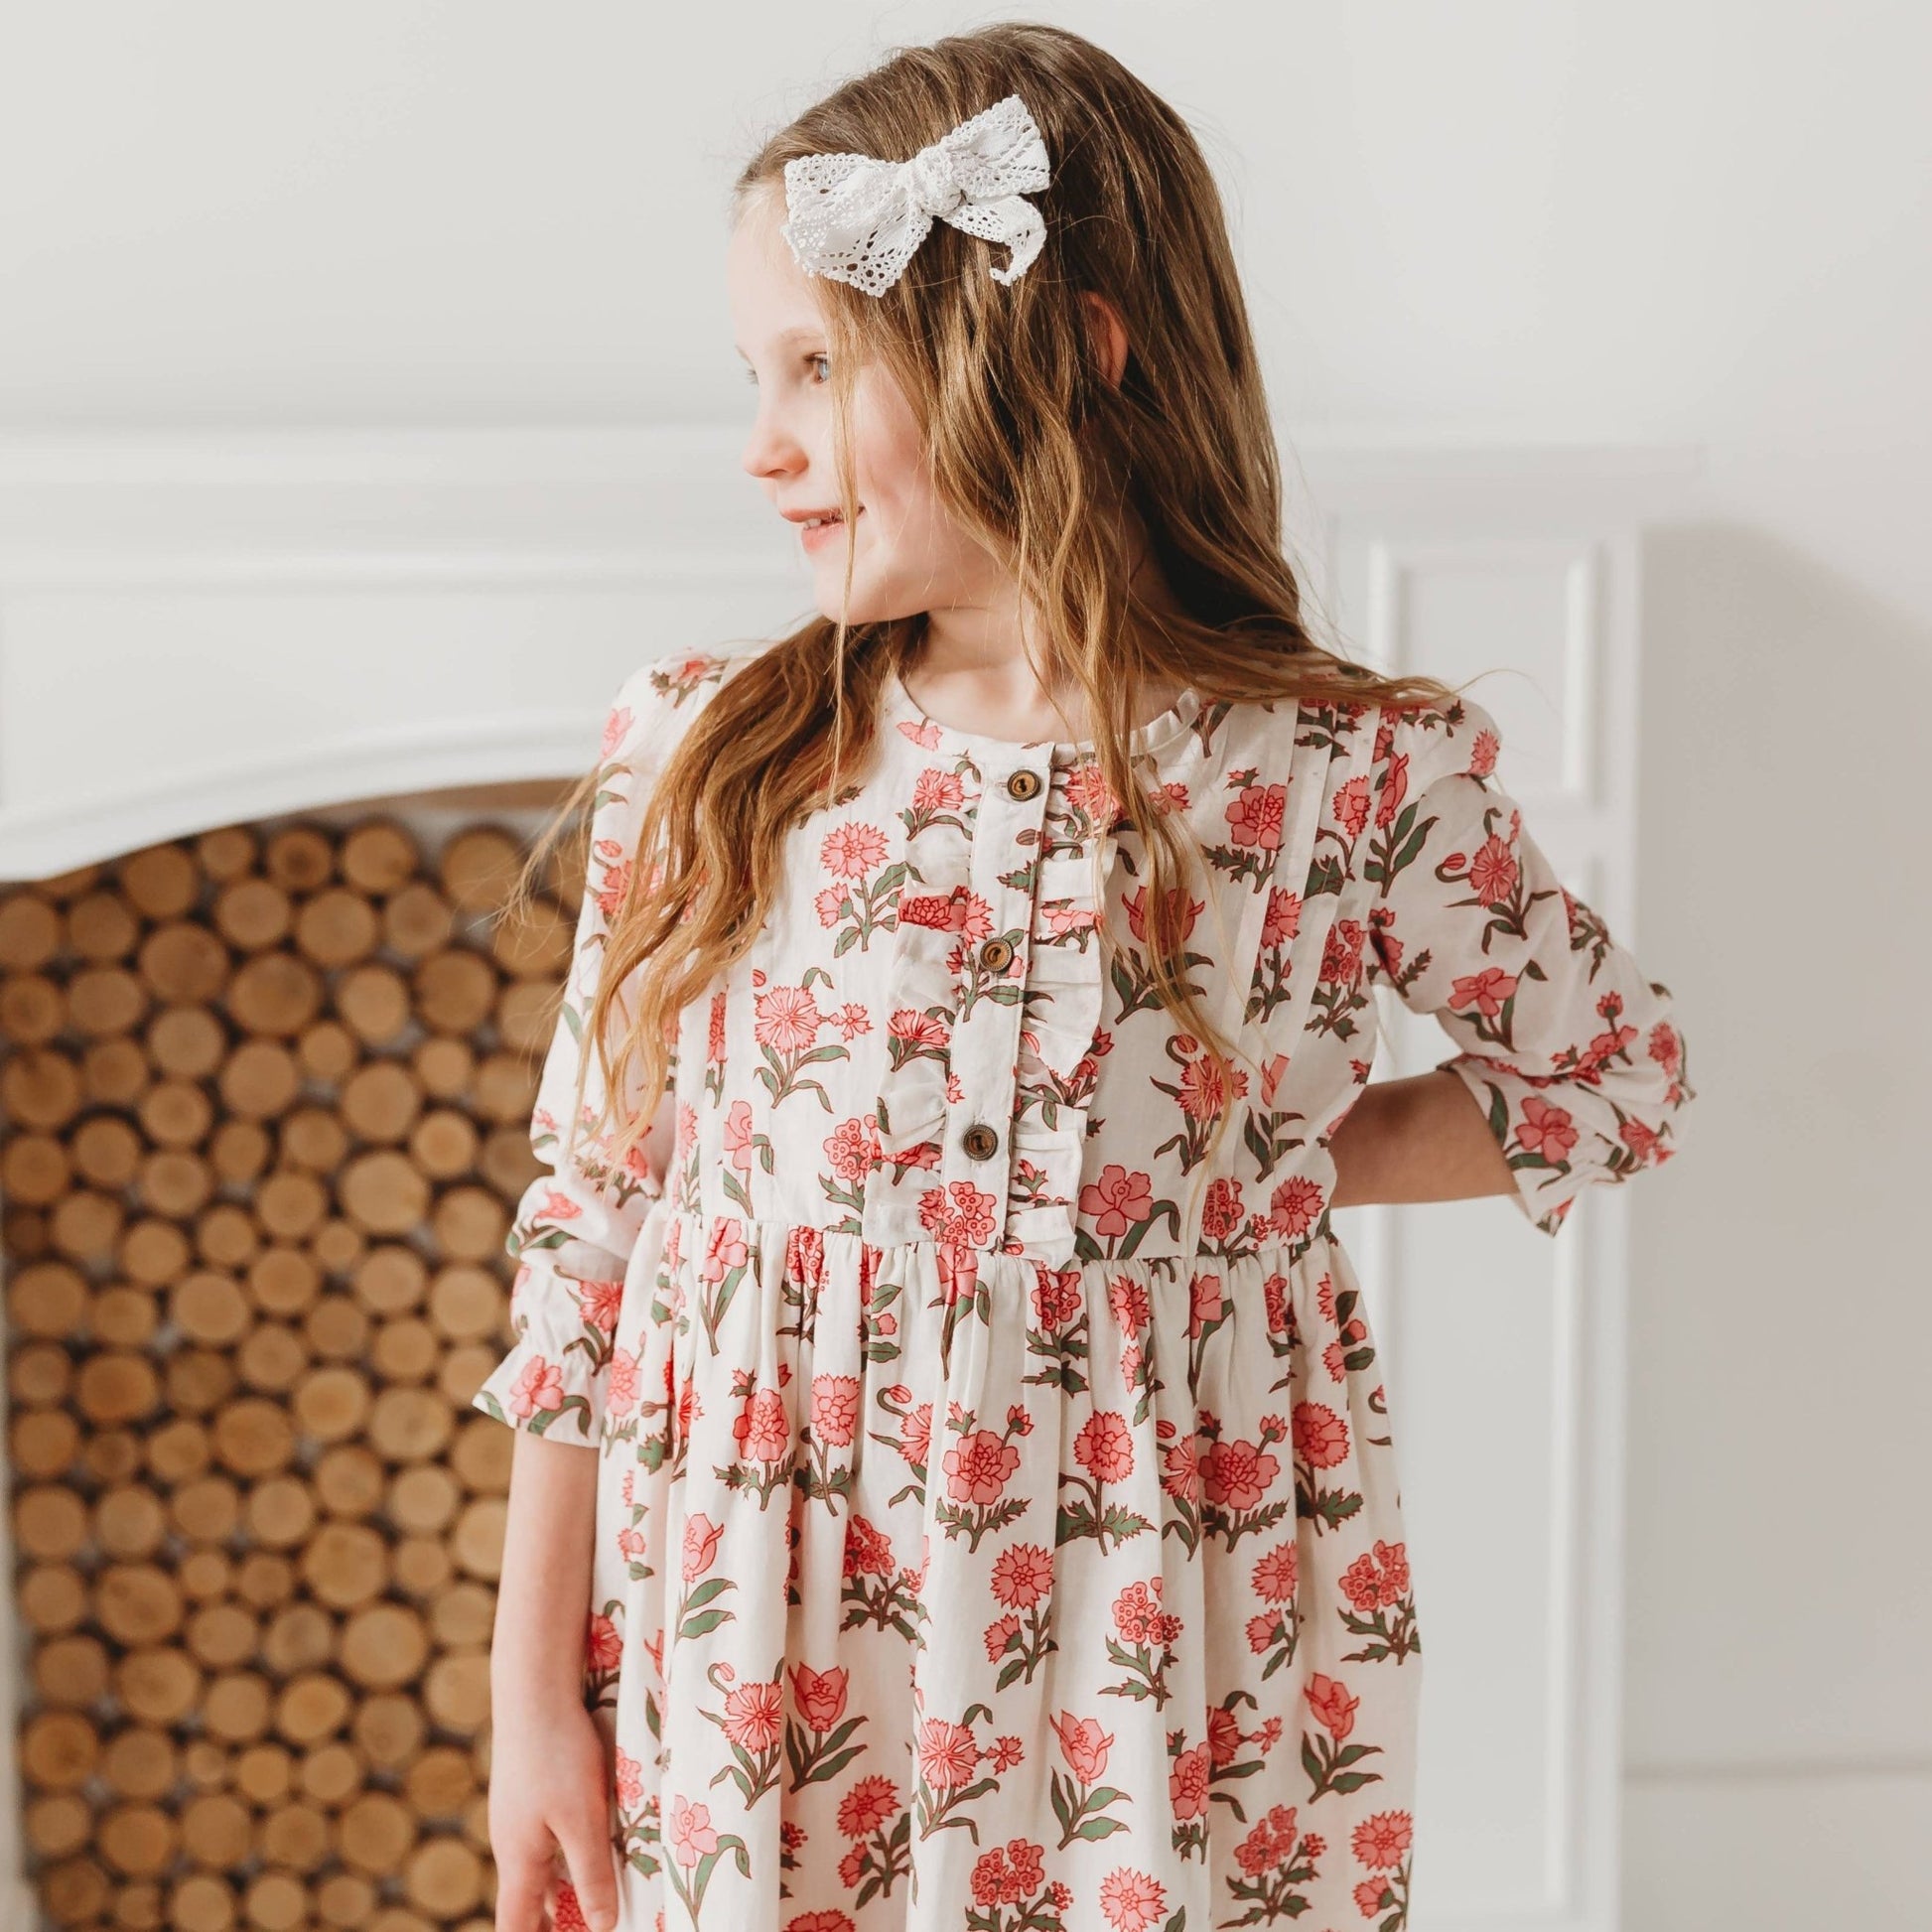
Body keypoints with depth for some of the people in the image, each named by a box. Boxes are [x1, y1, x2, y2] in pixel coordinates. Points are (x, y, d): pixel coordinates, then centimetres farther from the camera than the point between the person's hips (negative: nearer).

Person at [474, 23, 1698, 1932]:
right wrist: (532, 1691, 2)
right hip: (745, 1683, 2)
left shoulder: (1352, 784, -9)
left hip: (1160, 1701, -1)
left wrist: (1268, 1173, -6)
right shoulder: (701, 755, -4)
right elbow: (586, 1223, 2)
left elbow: (1608, 1075, 7)